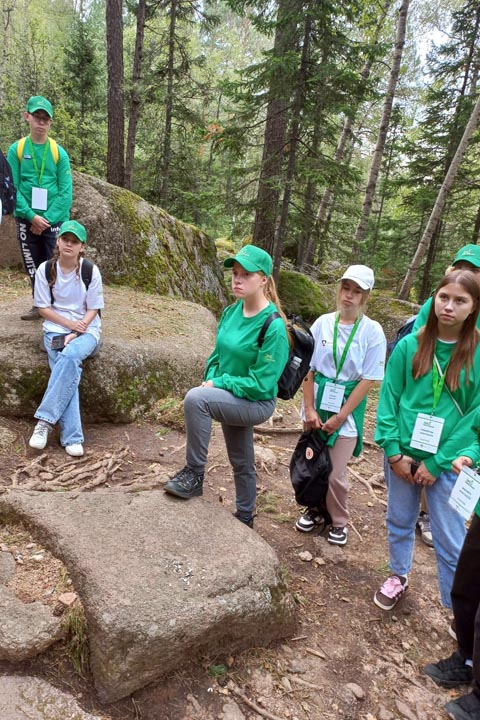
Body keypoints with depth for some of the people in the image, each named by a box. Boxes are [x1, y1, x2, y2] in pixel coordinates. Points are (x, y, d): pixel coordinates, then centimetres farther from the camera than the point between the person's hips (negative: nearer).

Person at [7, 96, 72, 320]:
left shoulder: (59, 152, -3)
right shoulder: (16, 149, -1)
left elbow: (66, 192, -6)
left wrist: (47, 218, -14)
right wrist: (31, 216, -15)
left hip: (54, 221, -1)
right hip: (26, 220, 2)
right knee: (32, 266, 11)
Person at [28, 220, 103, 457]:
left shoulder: (91, 271, -7)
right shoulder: (45, 269, -4)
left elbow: (92, 310, -4)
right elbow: (43, 308, 0)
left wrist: (75, 333, -17)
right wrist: (70, 324, -12)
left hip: (87, 330, -1)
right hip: (55, 329, 1)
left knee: (69, 357, -34)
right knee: (68, 369, -27)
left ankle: (45, 420, -26)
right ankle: (72, 437, -28)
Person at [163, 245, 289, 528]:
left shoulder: (273, 326, -23)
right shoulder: (231, 312, -2)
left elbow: (260, 385, -23)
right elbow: (218, 354, 10)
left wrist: (218, 385, -19)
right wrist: (211, 379, -8)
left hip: (257, 403, -7)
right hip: (231, 398, 7)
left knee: (195, 398, -29)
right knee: (241, 462, 22)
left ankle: (194, 473, -11)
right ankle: (245, 517, 45)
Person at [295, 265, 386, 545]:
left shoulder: (372, 331, -9)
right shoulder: (323, 323, -2)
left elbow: (368, 380, -10)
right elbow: (308, 368, -1)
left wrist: (339, 418, -12)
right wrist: (310, 409, -8)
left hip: (348, 409, -3)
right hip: (318, 403, 3)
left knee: (335, 474, 2)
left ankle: (339, 521, 28)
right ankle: (317, 510, 37)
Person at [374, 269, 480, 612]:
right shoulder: (409, 346, -4)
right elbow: (389, 397, -2)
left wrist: (437, 462, -12)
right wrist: (393, 450, -9)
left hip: (448, 460, -2)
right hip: (403, 453, 3)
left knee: (450, 540, 6)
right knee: (400, 521, 19)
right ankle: (399, 577, 43)